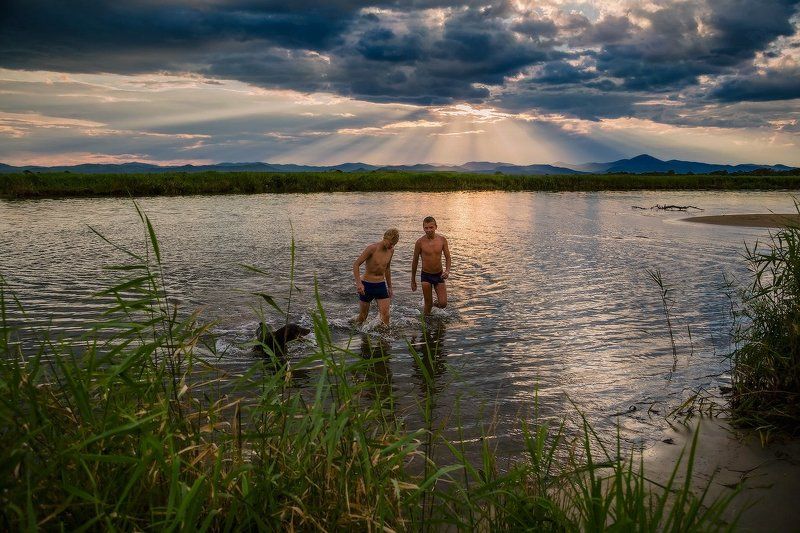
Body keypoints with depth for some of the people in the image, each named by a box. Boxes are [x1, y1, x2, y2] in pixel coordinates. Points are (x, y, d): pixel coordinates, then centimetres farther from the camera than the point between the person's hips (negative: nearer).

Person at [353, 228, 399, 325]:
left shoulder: (391, 250, 2)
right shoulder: (372, 248, -18)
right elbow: (356, 264, -18)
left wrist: (390, 287, 21)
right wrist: (359, 283, -29)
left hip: (381, 285, 4)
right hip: (367, 285, -4)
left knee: (385, 315, -6)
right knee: (362, 317, 8)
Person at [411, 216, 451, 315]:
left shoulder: (442, 240, -6)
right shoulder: (420, 242, -11)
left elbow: (447, 257, 2)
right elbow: (415, 261, 0)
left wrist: (447, 271, -19)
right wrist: (413, 280, 6)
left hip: (439, 275, 2)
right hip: (426, 276, -2)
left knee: (443, 304, -4)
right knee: (428, 304, 1)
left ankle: (437, 302, 31)